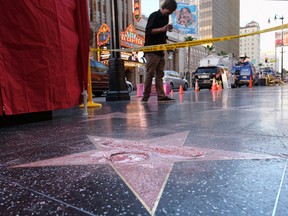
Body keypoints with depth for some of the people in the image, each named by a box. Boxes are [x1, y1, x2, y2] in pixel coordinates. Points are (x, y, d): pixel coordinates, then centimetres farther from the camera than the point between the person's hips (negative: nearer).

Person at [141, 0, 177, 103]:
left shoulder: (166, 17, 18)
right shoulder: (154, 16, -6)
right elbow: (148, 31, -15)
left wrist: (167, 29, 7)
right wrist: (162, 29, -22)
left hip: (160, 51, 8)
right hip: (151, 50, -8)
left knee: (160, 74, 3)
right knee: (150, 74, -7)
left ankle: (161, 96, 3)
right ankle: (145, 97, -1)